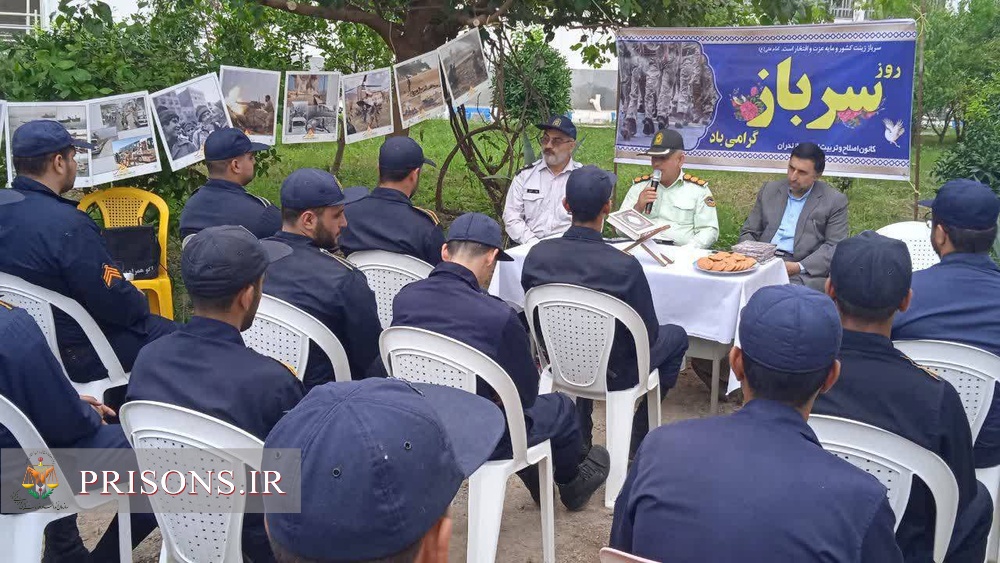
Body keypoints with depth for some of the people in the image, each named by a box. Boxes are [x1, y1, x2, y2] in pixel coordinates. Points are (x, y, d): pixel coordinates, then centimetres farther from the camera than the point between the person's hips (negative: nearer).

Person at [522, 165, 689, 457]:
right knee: (676, 336, 23)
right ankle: (640, 439, 30)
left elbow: (536, 319, -1)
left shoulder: (537, 255, -17)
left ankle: (580, 435, 38)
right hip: (613, 374, -4)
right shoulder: (625, 266, -30)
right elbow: (648, 337, -17)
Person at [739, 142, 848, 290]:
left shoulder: (835, 201, 6)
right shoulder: (769, 190, 17)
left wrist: (799, 267, -15)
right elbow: (748, 232, 19)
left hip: (804, 272, -2)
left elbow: (834, 248, -1)